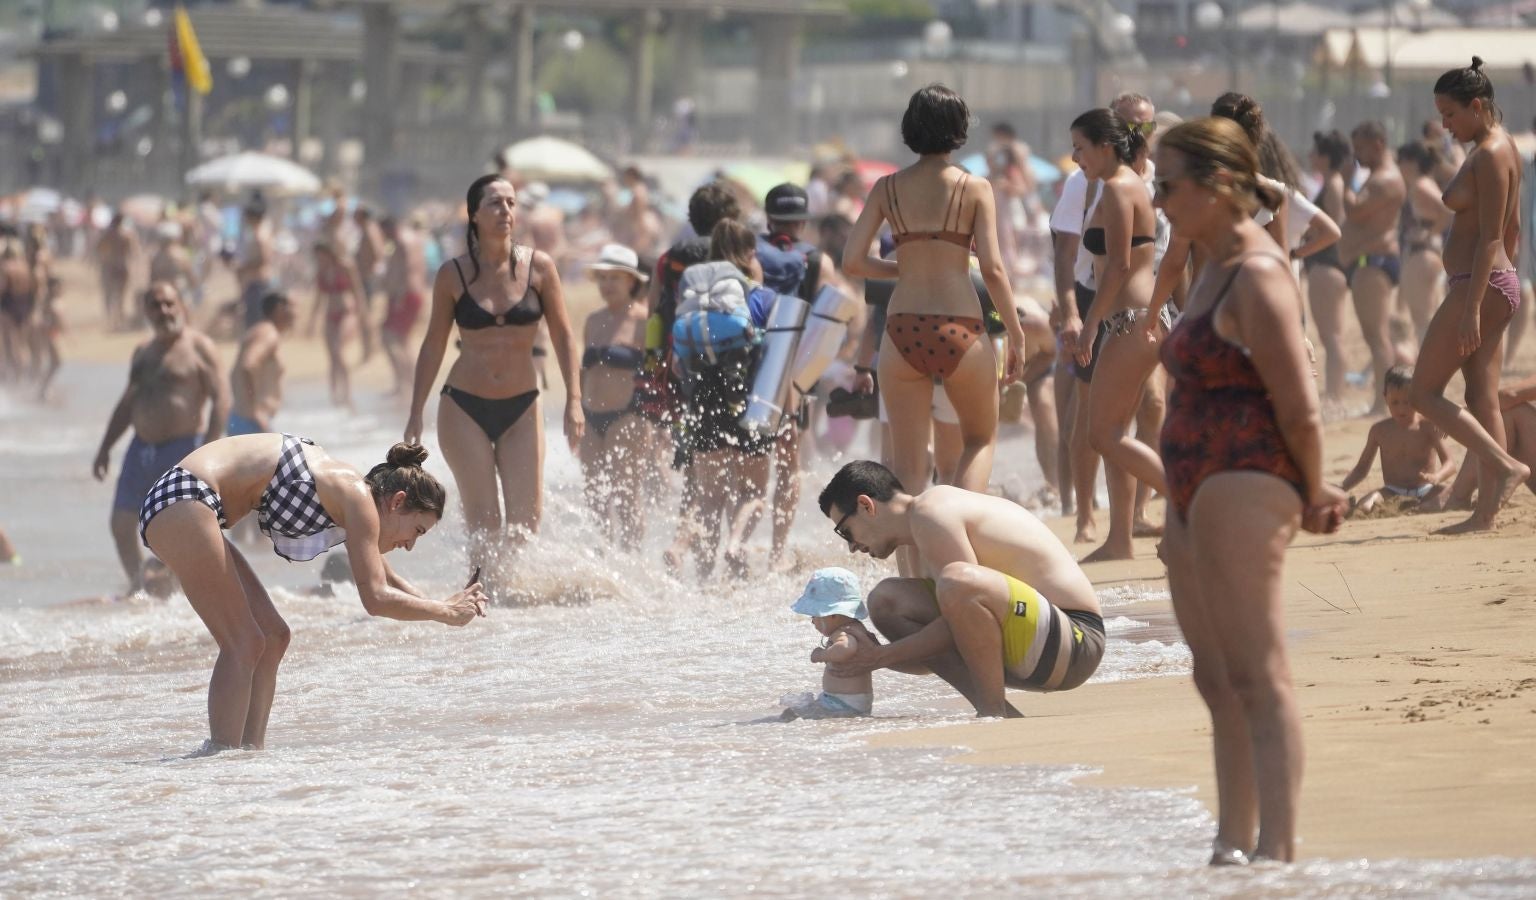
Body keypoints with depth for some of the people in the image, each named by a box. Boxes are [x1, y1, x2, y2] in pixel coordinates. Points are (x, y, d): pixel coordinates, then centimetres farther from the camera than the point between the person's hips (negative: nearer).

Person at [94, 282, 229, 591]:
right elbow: (127, 404, 25)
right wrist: (105, 447, 20)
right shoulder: (143, 352, 16)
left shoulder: (199, 348, -5)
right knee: (121, 523, 7)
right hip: (142, 447, 7)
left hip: (182, 447, -7)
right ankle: (137, 587, 21)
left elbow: (221, 397, -12)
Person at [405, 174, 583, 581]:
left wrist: (573, 401, -4)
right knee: (484, 523, -6)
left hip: (521, 409, 1)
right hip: (464, 409, -1)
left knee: (527, 518, -4)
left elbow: (563, 336, 3)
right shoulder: (454, 274, -4)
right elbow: (433, 346, 5)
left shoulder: (538, 267, -3)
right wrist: (416, 412, 4)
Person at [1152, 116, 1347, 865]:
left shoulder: (1255, 276, -15)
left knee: (1255, 676, -12)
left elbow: (1300, 409, -17)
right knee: (1217, 680, 14)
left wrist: (1312, 495, -4)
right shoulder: (1215, 268, 16)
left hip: (1243, 487, -11)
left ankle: (1276, 851, -14)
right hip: (1197, 490, 11)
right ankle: (1231, 847, 21)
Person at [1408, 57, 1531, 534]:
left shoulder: (1490, 156, -16)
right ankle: (1486, 510, 6)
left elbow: (1491, 238, -20)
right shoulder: (1502, 149, 14)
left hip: (1480, 285, -10)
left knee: (1425, 392, -6)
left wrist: (1471, 307, -23)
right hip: (1499, 284, 10)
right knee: (1483, 400, 8)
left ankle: (1506, 466, -12)